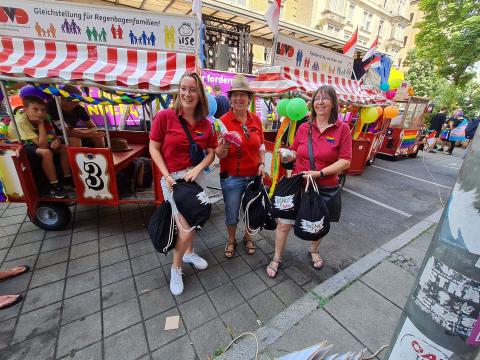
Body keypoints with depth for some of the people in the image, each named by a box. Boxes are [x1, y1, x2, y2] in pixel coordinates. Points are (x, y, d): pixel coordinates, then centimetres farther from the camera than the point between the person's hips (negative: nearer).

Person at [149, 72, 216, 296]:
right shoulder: (165, 116, -11)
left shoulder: (205, 124, 0)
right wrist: (166, 176, -15)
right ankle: (176, 268, 23)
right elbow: (153, 148, -6)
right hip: (173, 178, -4)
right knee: (186, 228, -6)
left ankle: (189, 253, 47)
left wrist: (197, 169, -13)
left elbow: (211, 152, 4)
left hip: (196, 176, 5)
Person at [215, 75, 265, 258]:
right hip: (231, 178, -3)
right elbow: (219, 154, -12)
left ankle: (248, 237, 46)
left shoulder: (256, 120, 1)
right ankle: (231, 240, 41)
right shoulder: (224, 121, -10)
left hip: (253, 176, 3)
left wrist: (262, 164, -2)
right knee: (231, 214, 13)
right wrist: (223, 148, -34)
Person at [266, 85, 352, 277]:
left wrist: (319, 173, -22)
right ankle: (276, 258, 27)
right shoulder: (304, 127, 1)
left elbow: (345, 161, -12)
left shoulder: (342, 128, -7)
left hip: (325, 188, -1)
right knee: (284, 224, 4)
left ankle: (314, 251, 52)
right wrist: (288, 156, -13)